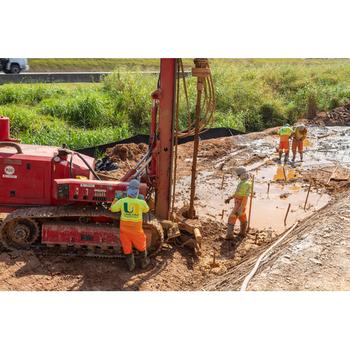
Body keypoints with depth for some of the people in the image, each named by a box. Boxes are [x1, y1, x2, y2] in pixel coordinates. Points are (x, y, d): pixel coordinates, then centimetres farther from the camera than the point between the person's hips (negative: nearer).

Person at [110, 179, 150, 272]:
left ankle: (131, 265, 28)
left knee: (127, 247, 17)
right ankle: (144, 262, 39)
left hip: (124, 227, 1)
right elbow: (146, 209, 4)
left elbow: (112, 209, 2)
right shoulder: (141, 203, -19)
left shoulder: (122, 201, -16)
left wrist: (116, 198, 13)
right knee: (141, 245, 21)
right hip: (136, 229, -1)